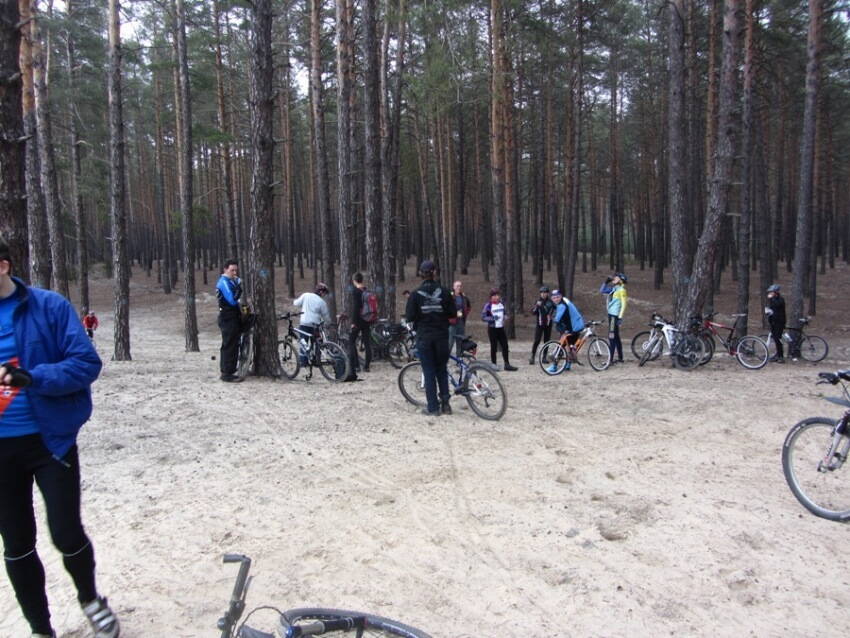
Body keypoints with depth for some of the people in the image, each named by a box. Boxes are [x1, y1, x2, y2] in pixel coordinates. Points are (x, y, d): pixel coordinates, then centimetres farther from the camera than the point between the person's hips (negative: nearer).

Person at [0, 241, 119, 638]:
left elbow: (87, 363, -13)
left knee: (66, 535, 1)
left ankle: (90, 598, 34)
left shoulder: (49, 306, -9)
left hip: (51, 439, -3)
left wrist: (35, 377, -29)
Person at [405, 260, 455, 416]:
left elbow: (409, 317, -8)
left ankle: (433, 408, 7)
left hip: (424, 337, -1)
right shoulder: (444, 292, -3)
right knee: (442, 369, 16)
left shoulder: (416, 294, -7)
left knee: (429, 372, 5)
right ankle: (445, 403, 11)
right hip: (442, 336, 1)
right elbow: (453, 315, -1)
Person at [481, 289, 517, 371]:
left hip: (501, 328, 5)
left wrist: (505, 317, -1)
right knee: (494, 347, 1)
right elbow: (483, 317, -9)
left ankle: (507, 364, 12)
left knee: (505, 346, 5)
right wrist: (492, 318, -23)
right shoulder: (488, 305, -8)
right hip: (492, 328, -5)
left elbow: (506, 313, 22)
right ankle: (494, 365, 11)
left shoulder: (502, 304, 8)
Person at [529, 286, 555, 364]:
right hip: (539, 324, -2)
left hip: (548, 324, 2)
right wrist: (537, 306, -22)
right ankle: (532, 357, -4)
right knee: (537, 341, -9)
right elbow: (533, 312, -6)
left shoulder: (550, 302, 0)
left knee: (546, 341, 6)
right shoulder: (538, 301, -1)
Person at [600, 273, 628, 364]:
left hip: (615, 315, -9)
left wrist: (620, 317, -20)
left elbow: (623, 305, -15)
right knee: (616, 337, 15)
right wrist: (606, 282, 10)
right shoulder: (613, 289, 13)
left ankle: (611, 359, -7)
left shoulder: (621, 290, -11)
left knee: (612, 337, -9)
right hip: (611, 314, 9)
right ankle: (620, 358, 23)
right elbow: (602, 290, 22)